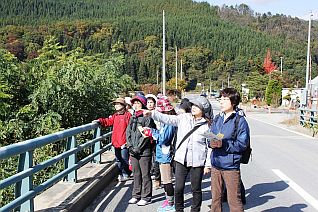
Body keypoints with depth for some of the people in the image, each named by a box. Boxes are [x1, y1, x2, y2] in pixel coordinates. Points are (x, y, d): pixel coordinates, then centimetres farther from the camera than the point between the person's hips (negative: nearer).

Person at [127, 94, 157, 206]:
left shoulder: (147, 118, -7)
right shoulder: (132, 118, 14)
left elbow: (146, 136, -13)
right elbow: (128, 133, 11)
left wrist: (138, 149, -14)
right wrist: (130, 147, -2)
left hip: (144, 151, -6)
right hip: (133, 152, 6)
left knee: (145, 175, 1)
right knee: (136, 174, 14)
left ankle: (146, 197, 10)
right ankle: (136, 195, 24)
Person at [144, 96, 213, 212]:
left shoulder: (207, 125, -4)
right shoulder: (183, 118, 3)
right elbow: (167, 119, -5)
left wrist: (208, 164, -3)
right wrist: (152, 113, -17)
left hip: (197, 162, -2)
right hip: (181, 159, 2)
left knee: (196, 189, 10)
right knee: (178, 188, 6)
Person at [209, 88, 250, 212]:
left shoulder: (240, 120, -10)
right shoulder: (217, 119, 10)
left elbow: (242, 144, -14)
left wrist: (223, 144, -24)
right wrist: (211, 143, -9)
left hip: (231, 166, -6)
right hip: (216, 164, 6)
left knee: (234, 200, 1)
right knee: (215, 198, 17)